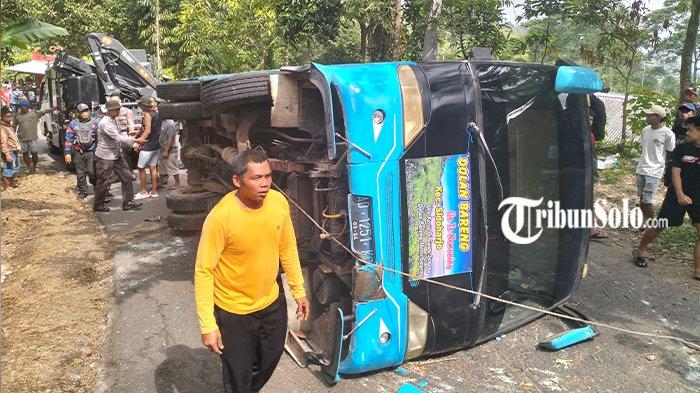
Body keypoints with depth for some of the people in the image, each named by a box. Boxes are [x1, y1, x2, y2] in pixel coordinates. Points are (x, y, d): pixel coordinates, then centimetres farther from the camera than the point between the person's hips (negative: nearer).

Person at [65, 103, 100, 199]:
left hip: (91, 151, -2)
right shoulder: (73, 124, 5)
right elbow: (68, 139, 6)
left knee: (92, 171, -10)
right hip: (78, 152, 2)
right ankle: (82, 191, 18)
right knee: (80, 173, 7)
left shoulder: (95, 122, 2)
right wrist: (67, 152, 0)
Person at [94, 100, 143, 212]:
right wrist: (133, 140, -25)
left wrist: (133, 143, 6)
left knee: (126, 177, 6)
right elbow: (118, 138, -27)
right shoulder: (105, 123, -20)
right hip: (105, 157, -9)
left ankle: (127, 202, 13)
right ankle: (98, 205, 18)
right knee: (104, 182, 2)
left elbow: (120, 136, 17)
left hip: (117, 154, 9)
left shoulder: (113, 120, 10)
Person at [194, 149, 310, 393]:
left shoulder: (279, 202, -12)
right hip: (233, 312, -5)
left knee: (269, 359, 27)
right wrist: (208, 325, -21)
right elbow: (204, 272, -21)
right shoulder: (220, 217, -27)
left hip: (272, 302, 5)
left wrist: (299, 291, 9)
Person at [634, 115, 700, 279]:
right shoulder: (682, 149, -4)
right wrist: (680, 195, -21)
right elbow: (676, 172, -9)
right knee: (659, 226, 4)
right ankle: (640, 251, 24)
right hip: (678, 194, -2)